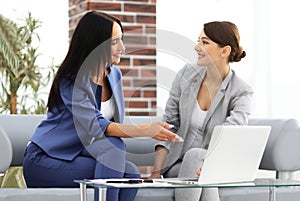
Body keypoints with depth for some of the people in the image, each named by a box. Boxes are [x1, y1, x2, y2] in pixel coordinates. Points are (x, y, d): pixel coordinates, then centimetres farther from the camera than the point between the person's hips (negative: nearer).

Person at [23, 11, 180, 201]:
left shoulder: (114, 74, 5)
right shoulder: (71, 81, -20)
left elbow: (114, 123, 13)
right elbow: (95, 126, -31)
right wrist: (146, 130, -40)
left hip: (80, 155, 7)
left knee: (130, 172, -20)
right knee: (112, 147, -29)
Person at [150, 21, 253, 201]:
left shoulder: (242, 92, -10)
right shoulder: (187, 75, -1)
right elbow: (169, 124, 2)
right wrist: (157, 171, -8)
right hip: (179, 164, 2)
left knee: (196, 155, -35)